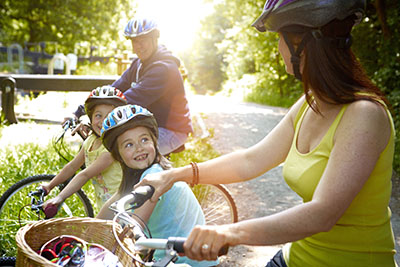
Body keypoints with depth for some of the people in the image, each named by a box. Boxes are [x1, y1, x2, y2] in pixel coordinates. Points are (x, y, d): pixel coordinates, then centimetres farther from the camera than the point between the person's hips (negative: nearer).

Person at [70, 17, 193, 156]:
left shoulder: (163, 68, -23)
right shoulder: (138, 64, 7)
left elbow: (131, 100, -31)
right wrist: (78, 114, -8)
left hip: (171, 131, -9)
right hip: (151, 126, 9)